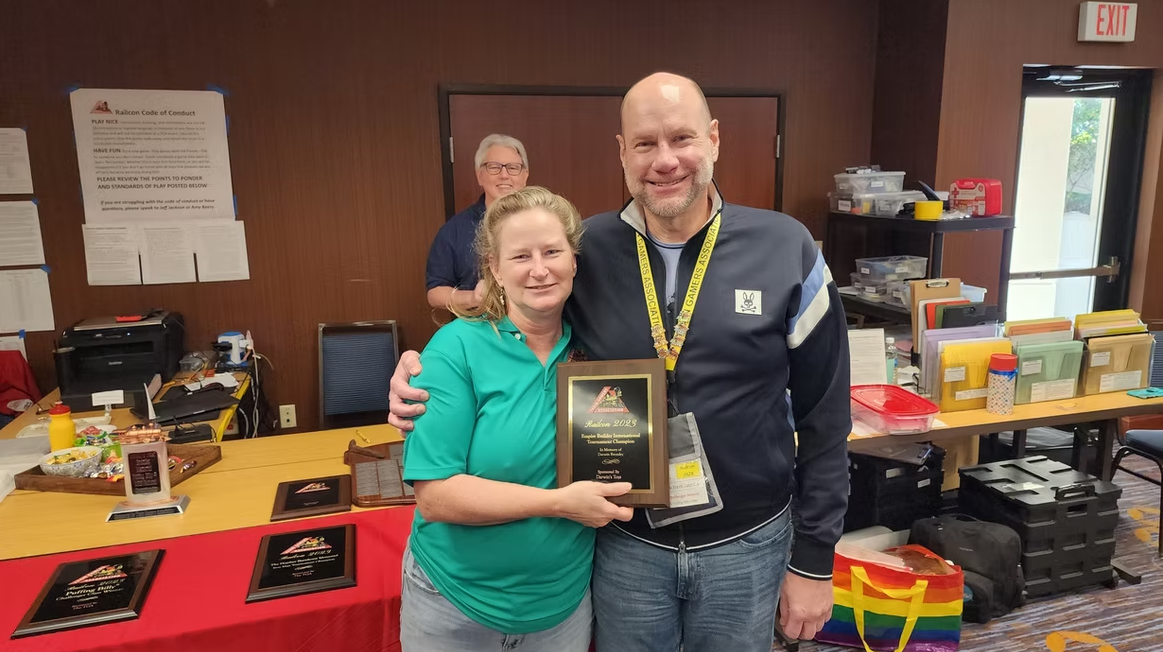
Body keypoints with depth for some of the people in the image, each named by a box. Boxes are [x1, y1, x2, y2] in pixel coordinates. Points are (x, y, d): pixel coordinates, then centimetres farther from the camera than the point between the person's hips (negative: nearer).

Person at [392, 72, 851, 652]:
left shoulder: (786, 251, -11)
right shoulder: (586, 251, -8)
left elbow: (824, 419, -4)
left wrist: (814, 560, -1)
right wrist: (427, 371, -11)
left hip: (747, 546, 0)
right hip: (626, 545, 1)